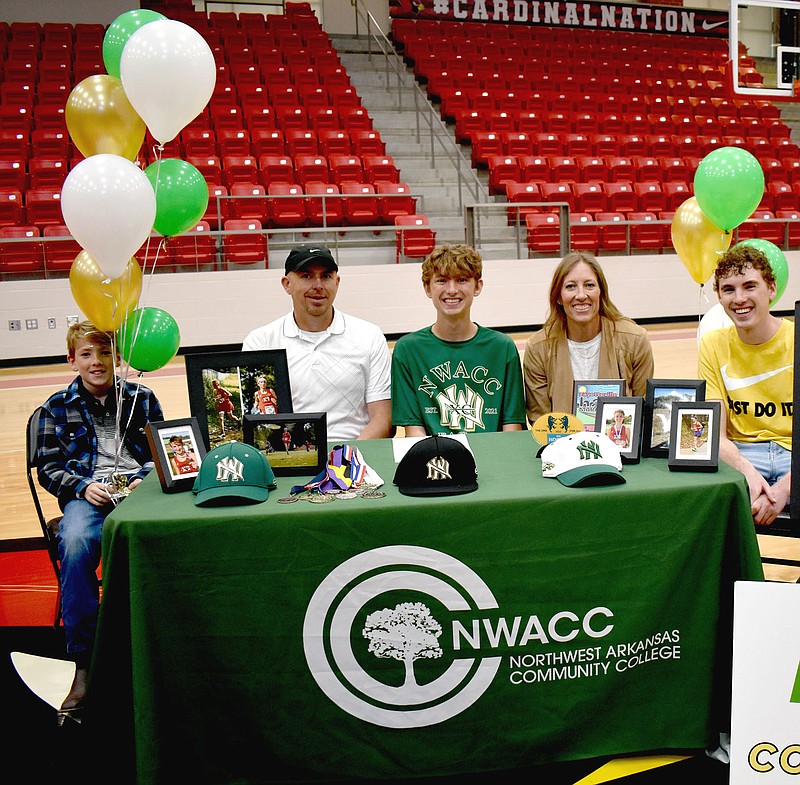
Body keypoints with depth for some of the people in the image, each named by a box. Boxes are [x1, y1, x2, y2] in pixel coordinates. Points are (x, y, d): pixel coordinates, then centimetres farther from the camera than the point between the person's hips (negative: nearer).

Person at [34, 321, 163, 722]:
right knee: (74, 543, -36)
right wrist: (83, 487, -7)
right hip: (86, 495, 0)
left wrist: (145, 480, -5)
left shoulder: (141, 398, 17)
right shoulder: (57, 407, 15)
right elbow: (47, 468, 11)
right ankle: (83, 665, -28)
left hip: (139, 490, 0)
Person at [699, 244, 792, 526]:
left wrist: (783, 487, -23)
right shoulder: (713, 345, 3)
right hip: (740, 454, 2)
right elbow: (716, 435, -2)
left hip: (792, 452, -2)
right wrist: (747, 472, -23)